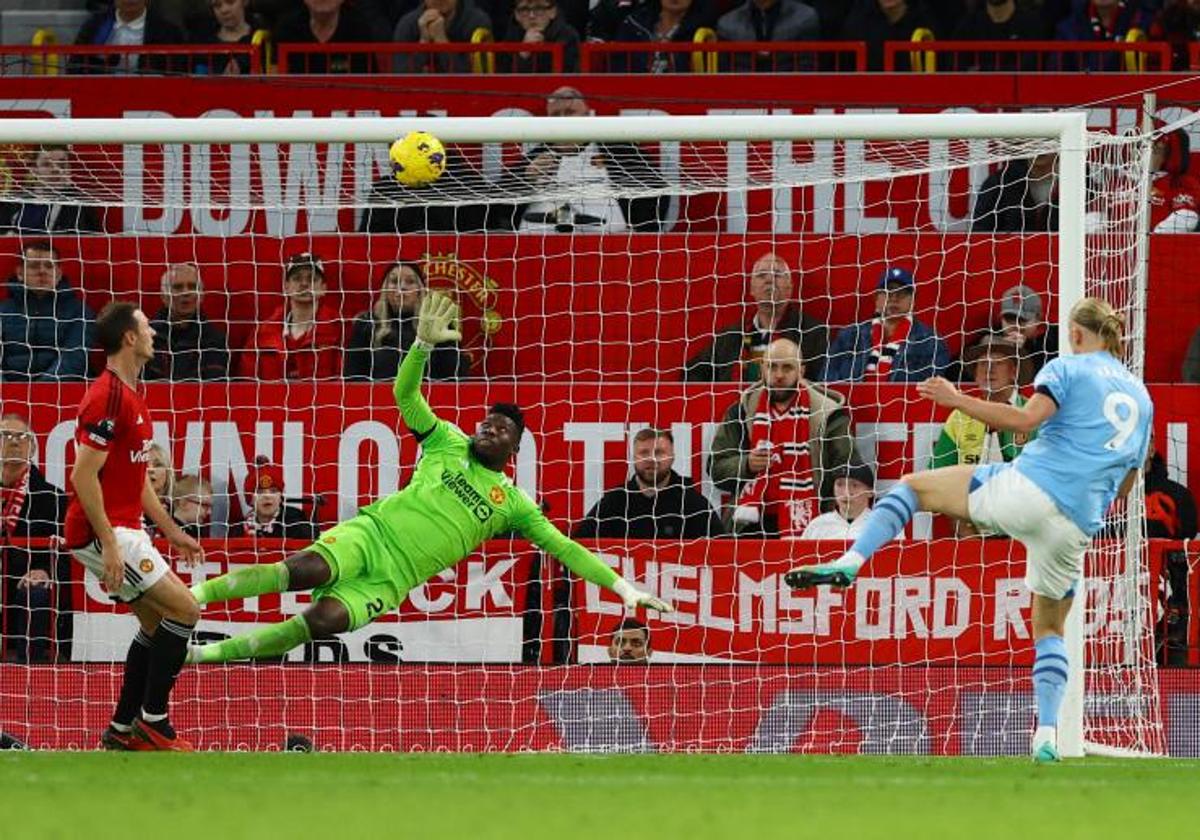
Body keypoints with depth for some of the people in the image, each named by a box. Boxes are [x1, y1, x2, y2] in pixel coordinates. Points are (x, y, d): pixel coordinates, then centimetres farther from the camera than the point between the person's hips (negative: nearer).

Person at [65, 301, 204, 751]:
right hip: (102, 532, -10)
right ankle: (152, 721, -5)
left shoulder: (129, 396, 15)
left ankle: (122, 730, 15)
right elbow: (84, 475, -22)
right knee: (184, 610, -11)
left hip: (123, 530, 10)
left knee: (157, 621, 12)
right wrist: (109, 544, -24)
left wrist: (171, 531, 23)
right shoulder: (108, 397, -17)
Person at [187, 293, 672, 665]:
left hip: (392, 581, 0)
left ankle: (216, 652, -25)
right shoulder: (448, 444, 14)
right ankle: (192, 595, -28)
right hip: (371, 534, 0)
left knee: (325, 621, -28)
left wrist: (624, 590, 6)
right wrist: (424, 345, -14)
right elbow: (405, 394, 4)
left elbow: (563, 548, 13)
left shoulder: (513, 503, 15)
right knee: (308, 570, -33)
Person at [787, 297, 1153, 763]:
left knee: (912, 486, 13)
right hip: (1075, 527, 5)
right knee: (1049, 627, 24)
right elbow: (1124, 485, 26)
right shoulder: (1141, 397, 21)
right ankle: (1047, 736, 8)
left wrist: (958, 400, -7)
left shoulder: (1068, 368, 4)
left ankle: (849, 562, -8)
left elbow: (1026, 418, -13)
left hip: (1027, 487, -5)